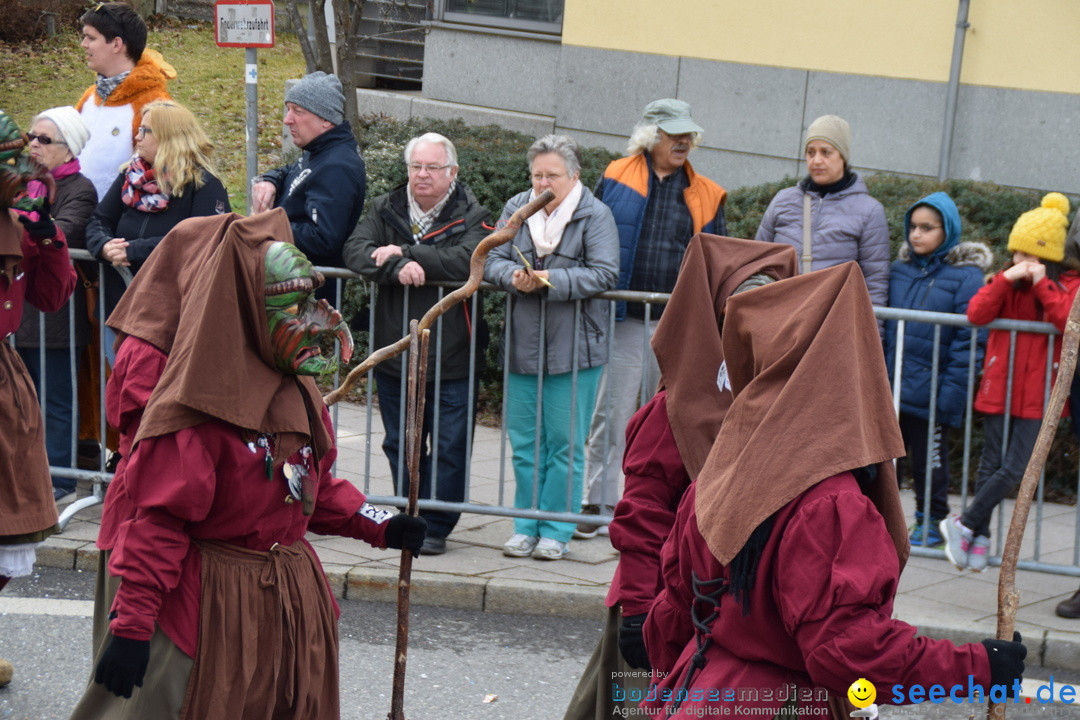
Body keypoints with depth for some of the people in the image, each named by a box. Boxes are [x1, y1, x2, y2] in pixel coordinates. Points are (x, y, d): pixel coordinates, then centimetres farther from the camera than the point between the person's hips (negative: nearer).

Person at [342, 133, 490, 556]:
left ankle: (435, 528, 11)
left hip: (451, 361, -4)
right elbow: (356, 252, -7)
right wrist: (398, 268, -25)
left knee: (449, 449, 0)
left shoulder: (472, 216, -2)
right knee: (400, 445, 12)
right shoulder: (385, 210, 8)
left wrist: (405, 252, -18)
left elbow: (467, 262, -22)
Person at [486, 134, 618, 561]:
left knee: (565, 443, 0)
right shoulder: (517, 209, 8)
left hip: (574, 347, -4)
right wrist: (514, 277, -17)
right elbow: (492, 260, 5)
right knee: (524, 440, 8)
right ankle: (526, 526, 18)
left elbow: (604, 274, -13)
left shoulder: (595, 216, -4)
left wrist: (550, 280, -22)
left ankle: (556, 530, 9)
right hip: (523, 344, 4)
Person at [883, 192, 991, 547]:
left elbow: (968, 342, -12)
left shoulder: (966, 276, -9)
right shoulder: (900, 270, 7)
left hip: (929, 394, -5)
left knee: (929, 461, 9)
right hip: (890, 387, 5)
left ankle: (931, 524, 23)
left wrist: (952, 394, -17)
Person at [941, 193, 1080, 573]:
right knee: (991, 466, 6)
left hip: (1038, 396, -2)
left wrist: (1041, 284, -17)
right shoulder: (1008, 280, 6)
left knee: (1014, 469, -8)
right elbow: (977, 314, -8)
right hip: (999, 391, 2)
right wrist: (1007, 279, -17)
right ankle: (980, 536, 16)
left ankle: (964, 524, 4)